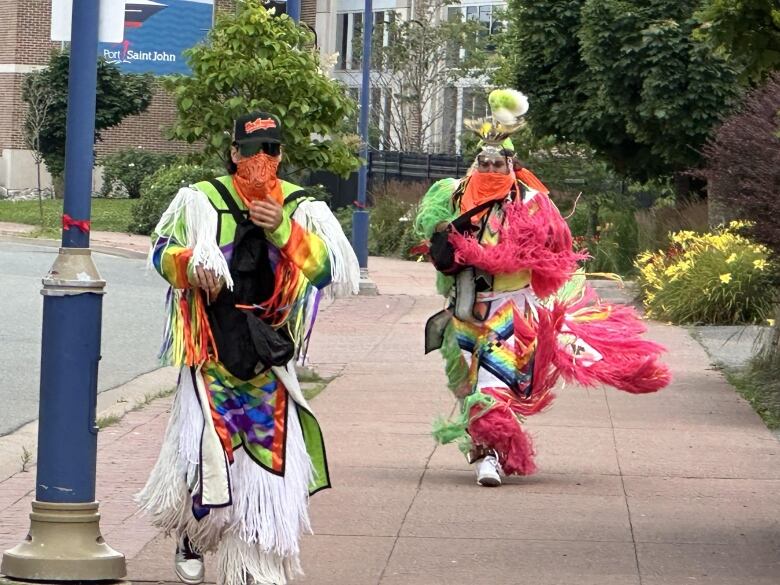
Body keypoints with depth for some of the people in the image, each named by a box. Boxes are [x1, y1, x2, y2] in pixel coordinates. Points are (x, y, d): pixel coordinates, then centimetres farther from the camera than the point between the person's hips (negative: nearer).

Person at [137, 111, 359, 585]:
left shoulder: (301, 208, 7)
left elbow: (329, 267, -4)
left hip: (269, 350, 2)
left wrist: (284, 230, -18)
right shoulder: (201, 200, 4)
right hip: (211, 345, -1)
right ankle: (192, 538, 17)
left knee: (271, 449, -4)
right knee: (206, 446, -11)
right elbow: (162, 251, 9)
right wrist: (191, 265, -13)